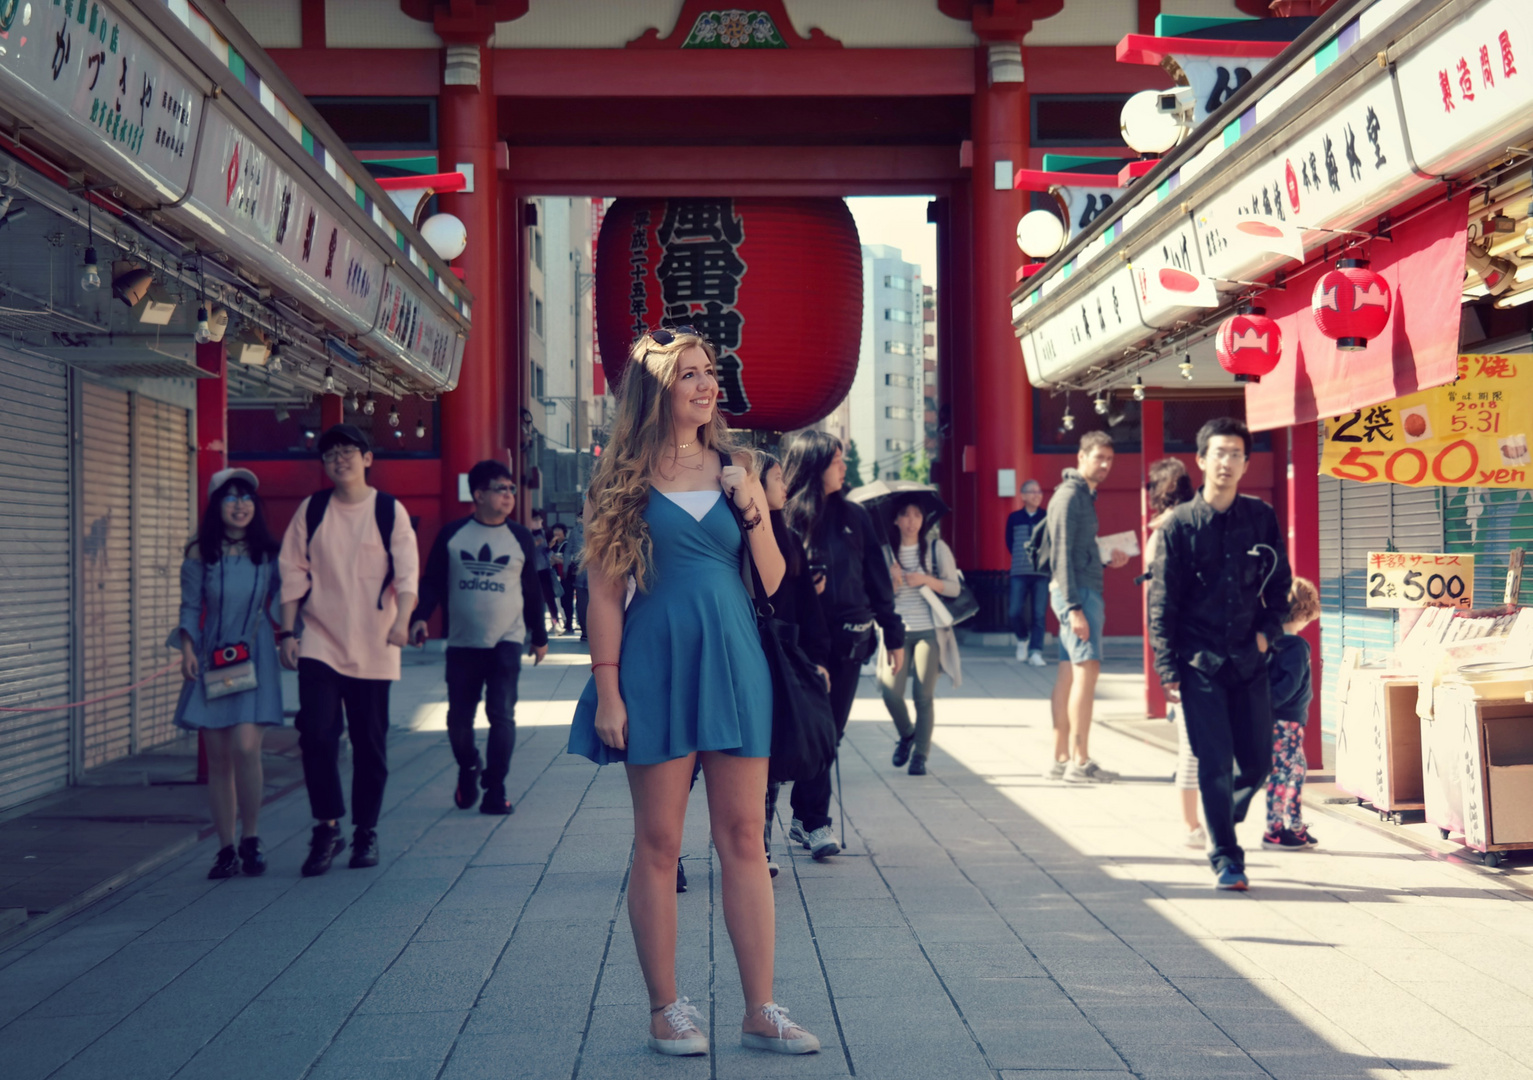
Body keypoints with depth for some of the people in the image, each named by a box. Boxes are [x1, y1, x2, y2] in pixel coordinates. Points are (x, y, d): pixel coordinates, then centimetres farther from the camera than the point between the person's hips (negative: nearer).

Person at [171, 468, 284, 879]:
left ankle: (251, 839, 1)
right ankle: (226, 849, 9)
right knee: (218, 757, 1)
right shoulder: (199, 555, 4)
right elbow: (190, 607, 3)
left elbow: (282, 602, 13)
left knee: (245, 748, -15)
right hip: (212, 661, 1)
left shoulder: (268, 554, 6)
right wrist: (187, 649, -9)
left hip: (254, 660, -1)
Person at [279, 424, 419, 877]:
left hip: (373, 647, -1)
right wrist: (288, 631, 2)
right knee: (316, 733, -12)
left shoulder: (390, 511, 1)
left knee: (371, 741, 5)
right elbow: (293, 573, 8)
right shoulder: (311, 511, 6)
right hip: (320, 643, 1)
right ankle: (327, 828, 0)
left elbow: (407, 571, -7)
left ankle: (366, 832, 18)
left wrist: (401, 619, -23)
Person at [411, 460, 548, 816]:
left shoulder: (520, 537, 6)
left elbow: (532, 590, 13)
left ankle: (495, 789, -1)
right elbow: (433, 581, 5)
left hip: (506, 642, 0)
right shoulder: (452, 534, 3)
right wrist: (420, 617, -11)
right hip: (462, 643, 1)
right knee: (459, 717, 5)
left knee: (501, 715, -8)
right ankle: (468, 772, 30)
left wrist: (539, 636, 16)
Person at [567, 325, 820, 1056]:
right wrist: (607, 689, -8)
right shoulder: (623, 478, 1)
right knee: (658, 842, 2)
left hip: (733, 660, 3)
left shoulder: (733, 468, 11)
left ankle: (761, 1010, 8)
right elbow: (604, 592, -1)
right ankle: (666, 1010, 12)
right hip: (657, 663, -3)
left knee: (744, 838, 3)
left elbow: (774, 582, 11)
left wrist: (755, 512, -5)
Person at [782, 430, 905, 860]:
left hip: (849, 642, 4)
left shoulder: (854, 517, 9)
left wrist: (893, 635, 13)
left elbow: (877, 580, 13)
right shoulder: (785, 518, -4)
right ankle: (815, 823, 3)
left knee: (830, 732, 6)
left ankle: (804, 816, 17)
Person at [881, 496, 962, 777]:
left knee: (924, 696, -6)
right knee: (890, 692, -9)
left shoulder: (937, 548, 4)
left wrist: (926, 580, -11)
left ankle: (920, 756, 5)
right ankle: (906, 735, 21)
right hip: (898, 629, 1)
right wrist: (892, 581, -12)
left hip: (929, 630, -1)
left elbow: (955, 587, 3)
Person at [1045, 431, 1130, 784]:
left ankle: (1061, 759, 12)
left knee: (1069, 675, 9)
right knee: (1087, 669, -12)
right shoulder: (1069, 495, -11)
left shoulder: (1085, 495, 19)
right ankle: (1080, 762, -12)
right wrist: (1074, 607, -21)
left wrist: (1107, 560, 9)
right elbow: (1062, 555, -17)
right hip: (1077, 593, -10)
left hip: (1085, 592, 10)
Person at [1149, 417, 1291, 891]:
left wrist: (1268, 630, 1)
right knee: (1215, 763, -5)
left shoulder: (1262, 518, 5)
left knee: (1257, 763, 6)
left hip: (1248, 660, 3)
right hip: (1200, 661, -3)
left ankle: (1223, 823, 33)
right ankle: (1224, 857, 6)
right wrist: (1169, 670, -7)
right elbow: (1161, 603, -2)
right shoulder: (1180, 525, -3)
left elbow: (1280, 584, 16)